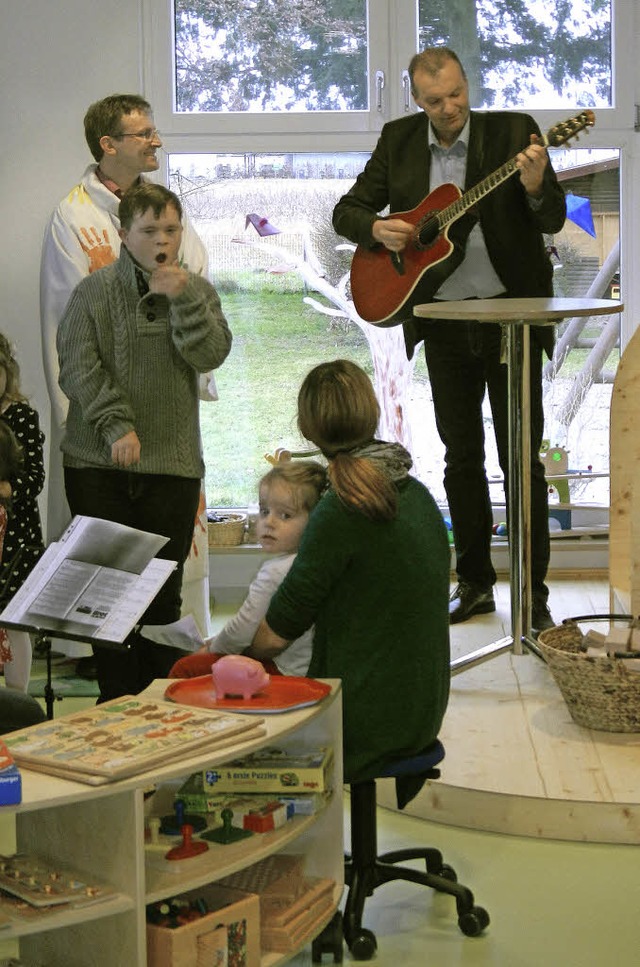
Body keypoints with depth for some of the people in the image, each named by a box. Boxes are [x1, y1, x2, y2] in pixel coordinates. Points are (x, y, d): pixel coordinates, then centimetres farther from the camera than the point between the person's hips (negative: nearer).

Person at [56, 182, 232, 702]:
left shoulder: (197, 291, 9)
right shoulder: (95, 291, 1)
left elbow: (210, 355, -5)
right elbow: (78, 369, -5)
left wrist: (182, 298, -14)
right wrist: (116, 426, -14)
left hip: (173, 463, 1)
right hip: (99, 464, -1)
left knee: (165, 590, 4)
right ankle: (119, 701, 10)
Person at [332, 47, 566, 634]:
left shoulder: (512, 131, -5)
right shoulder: (398, 140, 4)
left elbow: (553, 221, -9)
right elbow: (347, 210, 9)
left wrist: (535, 186, -30)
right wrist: (377, 229, -12)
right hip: (444, 322, 3)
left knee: (521, 458, -2)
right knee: (461, 457, 11)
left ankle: (533, 596, 6)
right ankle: (475, 585, 24)